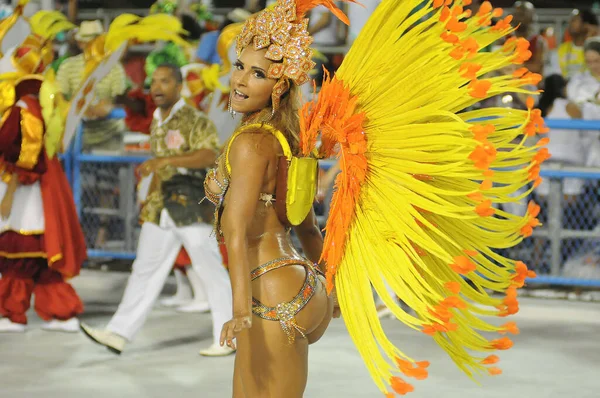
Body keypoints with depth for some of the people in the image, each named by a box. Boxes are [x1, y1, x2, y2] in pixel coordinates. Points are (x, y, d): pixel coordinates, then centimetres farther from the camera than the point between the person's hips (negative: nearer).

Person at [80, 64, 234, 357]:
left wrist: (164, 161, -34)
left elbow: (208, 156, -27)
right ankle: (119, 333, 5)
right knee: (145, 269, 6)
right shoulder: (157, 122, 15)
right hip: (160, 210, 8)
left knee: (210, 270, -1)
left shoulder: (194, 120, -10)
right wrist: (149, 200, 21)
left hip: (192, 208, -7)